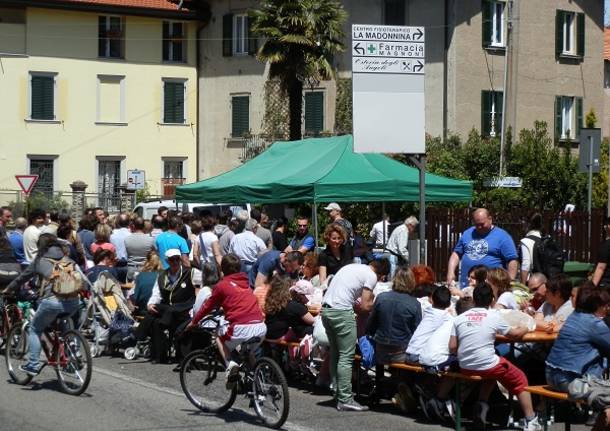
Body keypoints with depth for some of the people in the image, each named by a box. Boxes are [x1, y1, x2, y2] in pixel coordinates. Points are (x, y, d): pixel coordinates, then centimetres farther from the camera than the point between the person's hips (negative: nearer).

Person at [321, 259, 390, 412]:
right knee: (346, 357, -4)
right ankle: (345, 400, -4)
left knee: (335, 354, 17)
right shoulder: (371, 276, -3)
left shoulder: (352, 267, 21)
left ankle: (338, 393, 22)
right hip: (341, 312, -9)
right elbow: (365, 306, -7)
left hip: (326, 309, 9)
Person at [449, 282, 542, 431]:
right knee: (520, 379, 18)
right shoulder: (494, 316, -4)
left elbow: (452, 347, 2)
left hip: (465, 368, 4)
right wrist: (524, 329, 31)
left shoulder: (460, 318, 4)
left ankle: (481, 407, 24)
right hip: (488, 365, -4)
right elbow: (514, 334, 10)